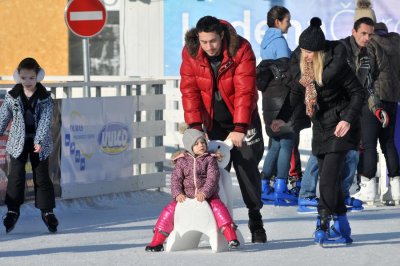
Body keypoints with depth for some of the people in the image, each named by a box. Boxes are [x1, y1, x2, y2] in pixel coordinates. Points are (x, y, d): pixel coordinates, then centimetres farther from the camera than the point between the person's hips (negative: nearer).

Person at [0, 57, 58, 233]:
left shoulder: (45, 98, -8)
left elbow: (45, 120, -15)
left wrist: (39, 141, -25)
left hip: (39, 144, -1)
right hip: (18, 142, 1)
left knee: (42, 177, 3)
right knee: (15, 176, -1)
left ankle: (47, 211, 12)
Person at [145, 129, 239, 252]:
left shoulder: (210, 159, 1)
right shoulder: (182, 161, 6)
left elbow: (212, 178, -9)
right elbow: (176, 179, 1)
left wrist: (204, 192, -24)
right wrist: (177, 194, -17)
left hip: (207, 196, -2)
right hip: (186, 197, 2)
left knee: (218, 207, -30)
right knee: (169, 210, -14)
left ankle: (231, 237, -32)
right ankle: (157, 241, -3)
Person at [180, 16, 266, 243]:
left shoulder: (241, 50, -23)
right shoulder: (190, 53, -13)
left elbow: (244, 91, -28)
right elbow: (189, 90, -14)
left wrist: (239, 128, -33)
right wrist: (195, 126, -23)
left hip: (242, 121, -2)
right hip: (213, 122, 2)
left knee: (247, 168, -3)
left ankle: (256, 221, 10)